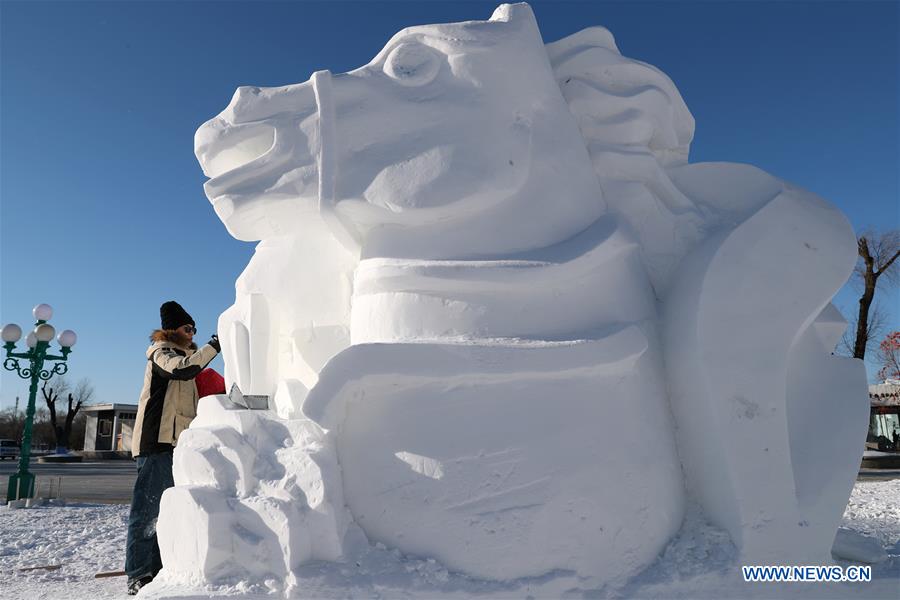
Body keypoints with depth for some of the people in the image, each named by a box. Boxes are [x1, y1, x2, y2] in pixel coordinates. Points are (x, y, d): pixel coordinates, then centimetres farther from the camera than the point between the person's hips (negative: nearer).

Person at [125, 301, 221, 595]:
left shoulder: (183, 356, 25)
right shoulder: (161, 352, -1)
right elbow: (181, 369, -25)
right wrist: (213, 347, -20)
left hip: (177, 443, 9)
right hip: (157, 441, -9)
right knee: (149, 507, -9)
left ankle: (157, 569, 16)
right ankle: (138, 575, -6)